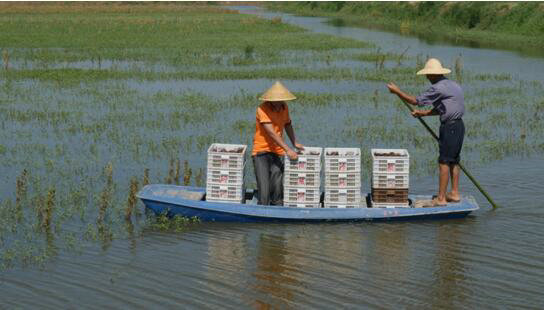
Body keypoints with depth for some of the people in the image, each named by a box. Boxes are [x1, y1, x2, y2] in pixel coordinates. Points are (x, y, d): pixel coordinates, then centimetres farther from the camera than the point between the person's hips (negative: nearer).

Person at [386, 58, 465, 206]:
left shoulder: (438, 88, -14)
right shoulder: (451, 85, 16)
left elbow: (415, 101, -12)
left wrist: (397, 91, -3)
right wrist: (424, 113, 22)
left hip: (450, 127, -10)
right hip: (458, 125, 10)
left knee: (444, 162, -7)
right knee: (453, 161, 16)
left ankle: (441, 198, -6)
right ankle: (454, 193, 21)